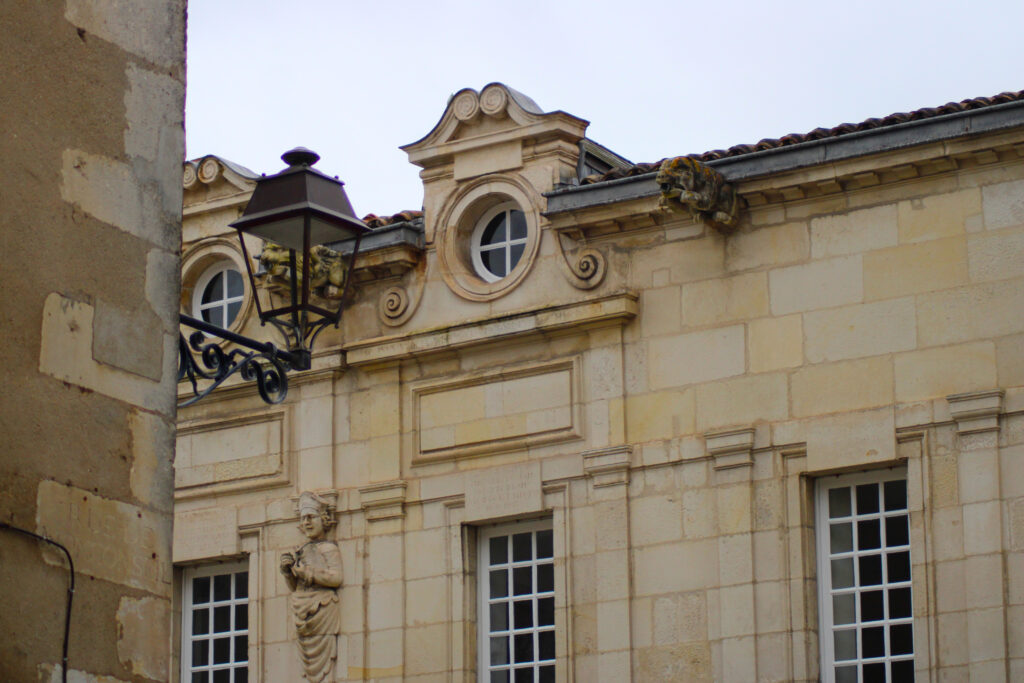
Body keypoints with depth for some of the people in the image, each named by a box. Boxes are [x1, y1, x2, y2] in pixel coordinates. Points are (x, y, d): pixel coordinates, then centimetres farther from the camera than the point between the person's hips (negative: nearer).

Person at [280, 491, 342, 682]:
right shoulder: (302, 551, 21)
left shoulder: (329, 548, 2)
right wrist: (287, 570, 3)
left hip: (322, 609, -7)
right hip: (303, 612, 7)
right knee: (309, 666, 1)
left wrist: (306, 572, -12)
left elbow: (335, 577, -13)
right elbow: (294, 587, 22)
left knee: (323, 662, -14)